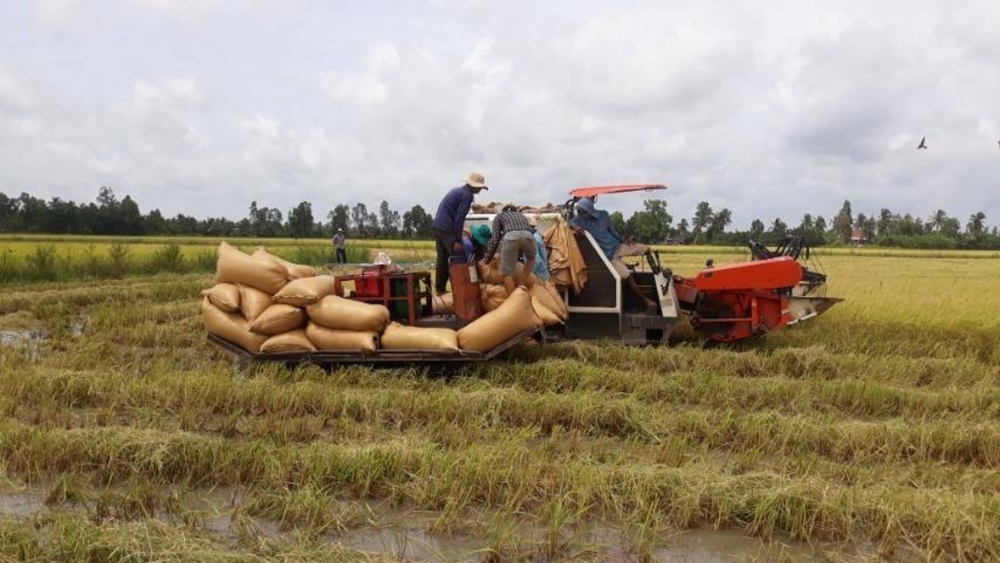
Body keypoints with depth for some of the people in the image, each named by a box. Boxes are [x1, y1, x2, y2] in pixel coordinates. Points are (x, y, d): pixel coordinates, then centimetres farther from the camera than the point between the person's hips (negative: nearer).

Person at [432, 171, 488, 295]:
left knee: (442, 259, 13)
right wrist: (458, 240, -16)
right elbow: (459, 218, -15)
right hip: (448, 229, -9)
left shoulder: (456, 190, 20)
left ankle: (440, 288, 16)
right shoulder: (467, 195, -8)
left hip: (437, 226, 9)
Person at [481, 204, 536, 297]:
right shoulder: (522, 215, 43)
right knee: (530, 258, 35)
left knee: (508, 273, 6)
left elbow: (495, 238, 20)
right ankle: (521, 286, 25)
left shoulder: (499, 216, 32)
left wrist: (487, 257, 26)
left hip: (510, 236, -3)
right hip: (528, 235, 3)